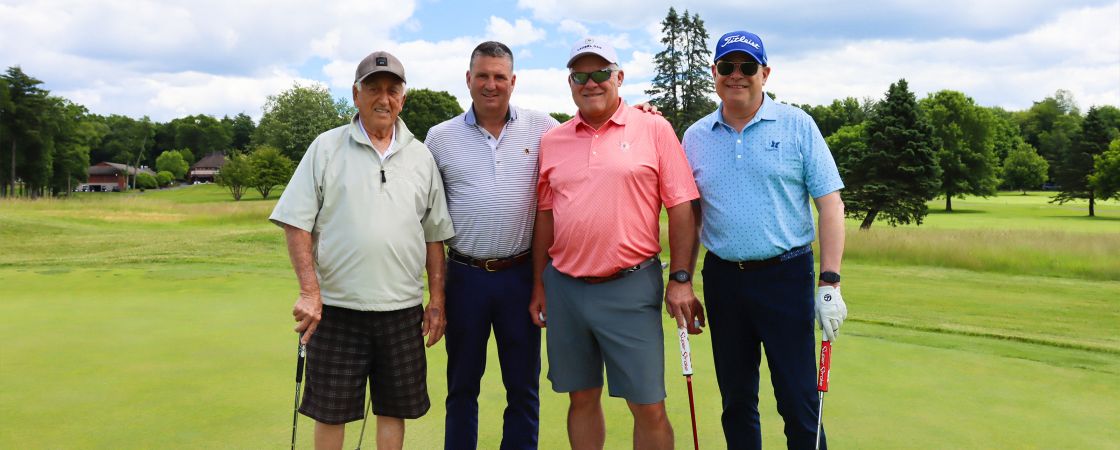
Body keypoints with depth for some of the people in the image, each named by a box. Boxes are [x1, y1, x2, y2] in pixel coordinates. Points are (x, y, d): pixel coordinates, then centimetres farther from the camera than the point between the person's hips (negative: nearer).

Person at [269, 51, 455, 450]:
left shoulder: (421, 157, 8)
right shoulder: (326, 148, 1)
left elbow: (435, 236, 10)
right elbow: (296, 224, -3)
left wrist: (437, 300, 6)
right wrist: (309, 291, -11)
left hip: (402, 309, 2)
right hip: (336, 307, -2)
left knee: (394, 409, 11)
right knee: (330, 411, 8)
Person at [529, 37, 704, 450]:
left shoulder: (654, 130, -1)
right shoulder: (551, 141, 9)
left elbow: (681, 209, -3)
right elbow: (545, 217, 14)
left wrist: (681, 279, -8)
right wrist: (539, 286, 12)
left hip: (631, 289, -3)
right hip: (564, 288, 4)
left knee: (649, 407, 1)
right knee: (582, 399, 14)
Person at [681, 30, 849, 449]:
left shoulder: (797, 126, -1)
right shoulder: (695, 136, 7)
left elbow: (830, 205, -3)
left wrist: (830, 283, -10)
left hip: (785, 275, -3)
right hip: (721, 278, 3)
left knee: (799, 401, -1)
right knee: (736, 400, 12)